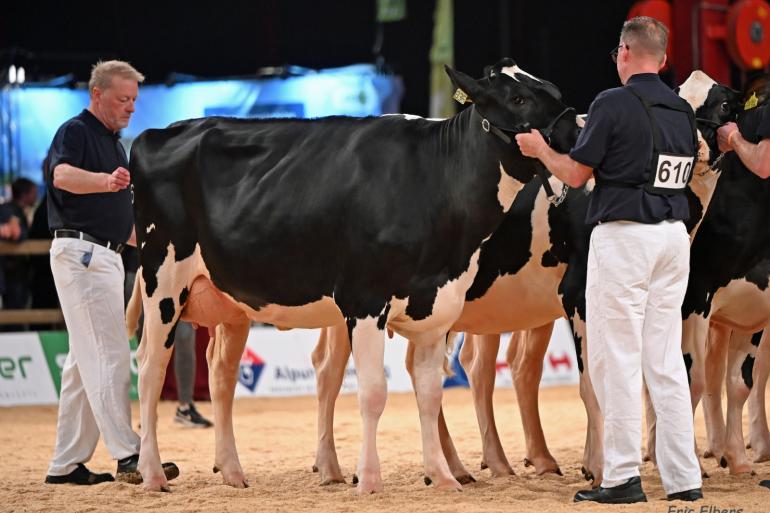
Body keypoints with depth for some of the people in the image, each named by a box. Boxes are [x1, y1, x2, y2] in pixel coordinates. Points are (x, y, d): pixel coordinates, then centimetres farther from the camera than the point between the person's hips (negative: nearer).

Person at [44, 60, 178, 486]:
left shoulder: (113, 143, 21)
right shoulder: (75, 132, -7)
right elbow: (63, 175, -30)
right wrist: (105, 181, -48)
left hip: (106, 256, 10)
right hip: (79, 252, -10)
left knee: (86, 361, 10)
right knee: (109, 355, -14)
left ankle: (66, 464, 13)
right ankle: (127, 457, -16)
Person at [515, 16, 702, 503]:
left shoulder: (614, 103, -11)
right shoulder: (684, 111, 9)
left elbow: (576, 174, -8)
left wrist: (540, 149, 12)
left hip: (623, 236, -7)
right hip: (675, 236, 7)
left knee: (616, 358, -3)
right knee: (667, 360, 9)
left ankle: (624, 477, -5)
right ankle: (684, 478, 7)